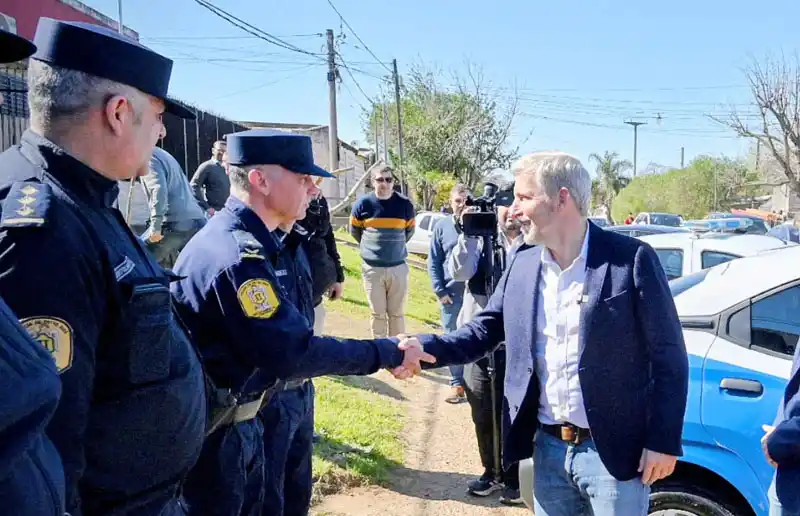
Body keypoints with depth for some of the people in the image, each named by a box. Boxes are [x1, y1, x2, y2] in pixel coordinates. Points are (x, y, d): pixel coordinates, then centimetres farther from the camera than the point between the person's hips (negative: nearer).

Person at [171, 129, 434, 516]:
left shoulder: (231, 236, 7)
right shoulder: (236, 255, -27)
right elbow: (293, 353, -28)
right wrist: (386, 353, -20)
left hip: (237, 421, 10)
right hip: (213, 433, -10)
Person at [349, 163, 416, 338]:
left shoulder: (405, 204, -4)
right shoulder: (363, 203, -6)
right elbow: (354, 231, 10)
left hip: (398, 267, 1)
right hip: (372, 268, -1)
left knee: (397, 313, 9)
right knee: (377, 313, 7)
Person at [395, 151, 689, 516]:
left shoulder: (631, 259, -12)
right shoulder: (522, 263, 4)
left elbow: (668, 357, -9)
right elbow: (486, 329, 7)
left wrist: (663, 441, -10)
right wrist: (428, 347, -10)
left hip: (612, 451, -5)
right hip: (548, 448, 5)